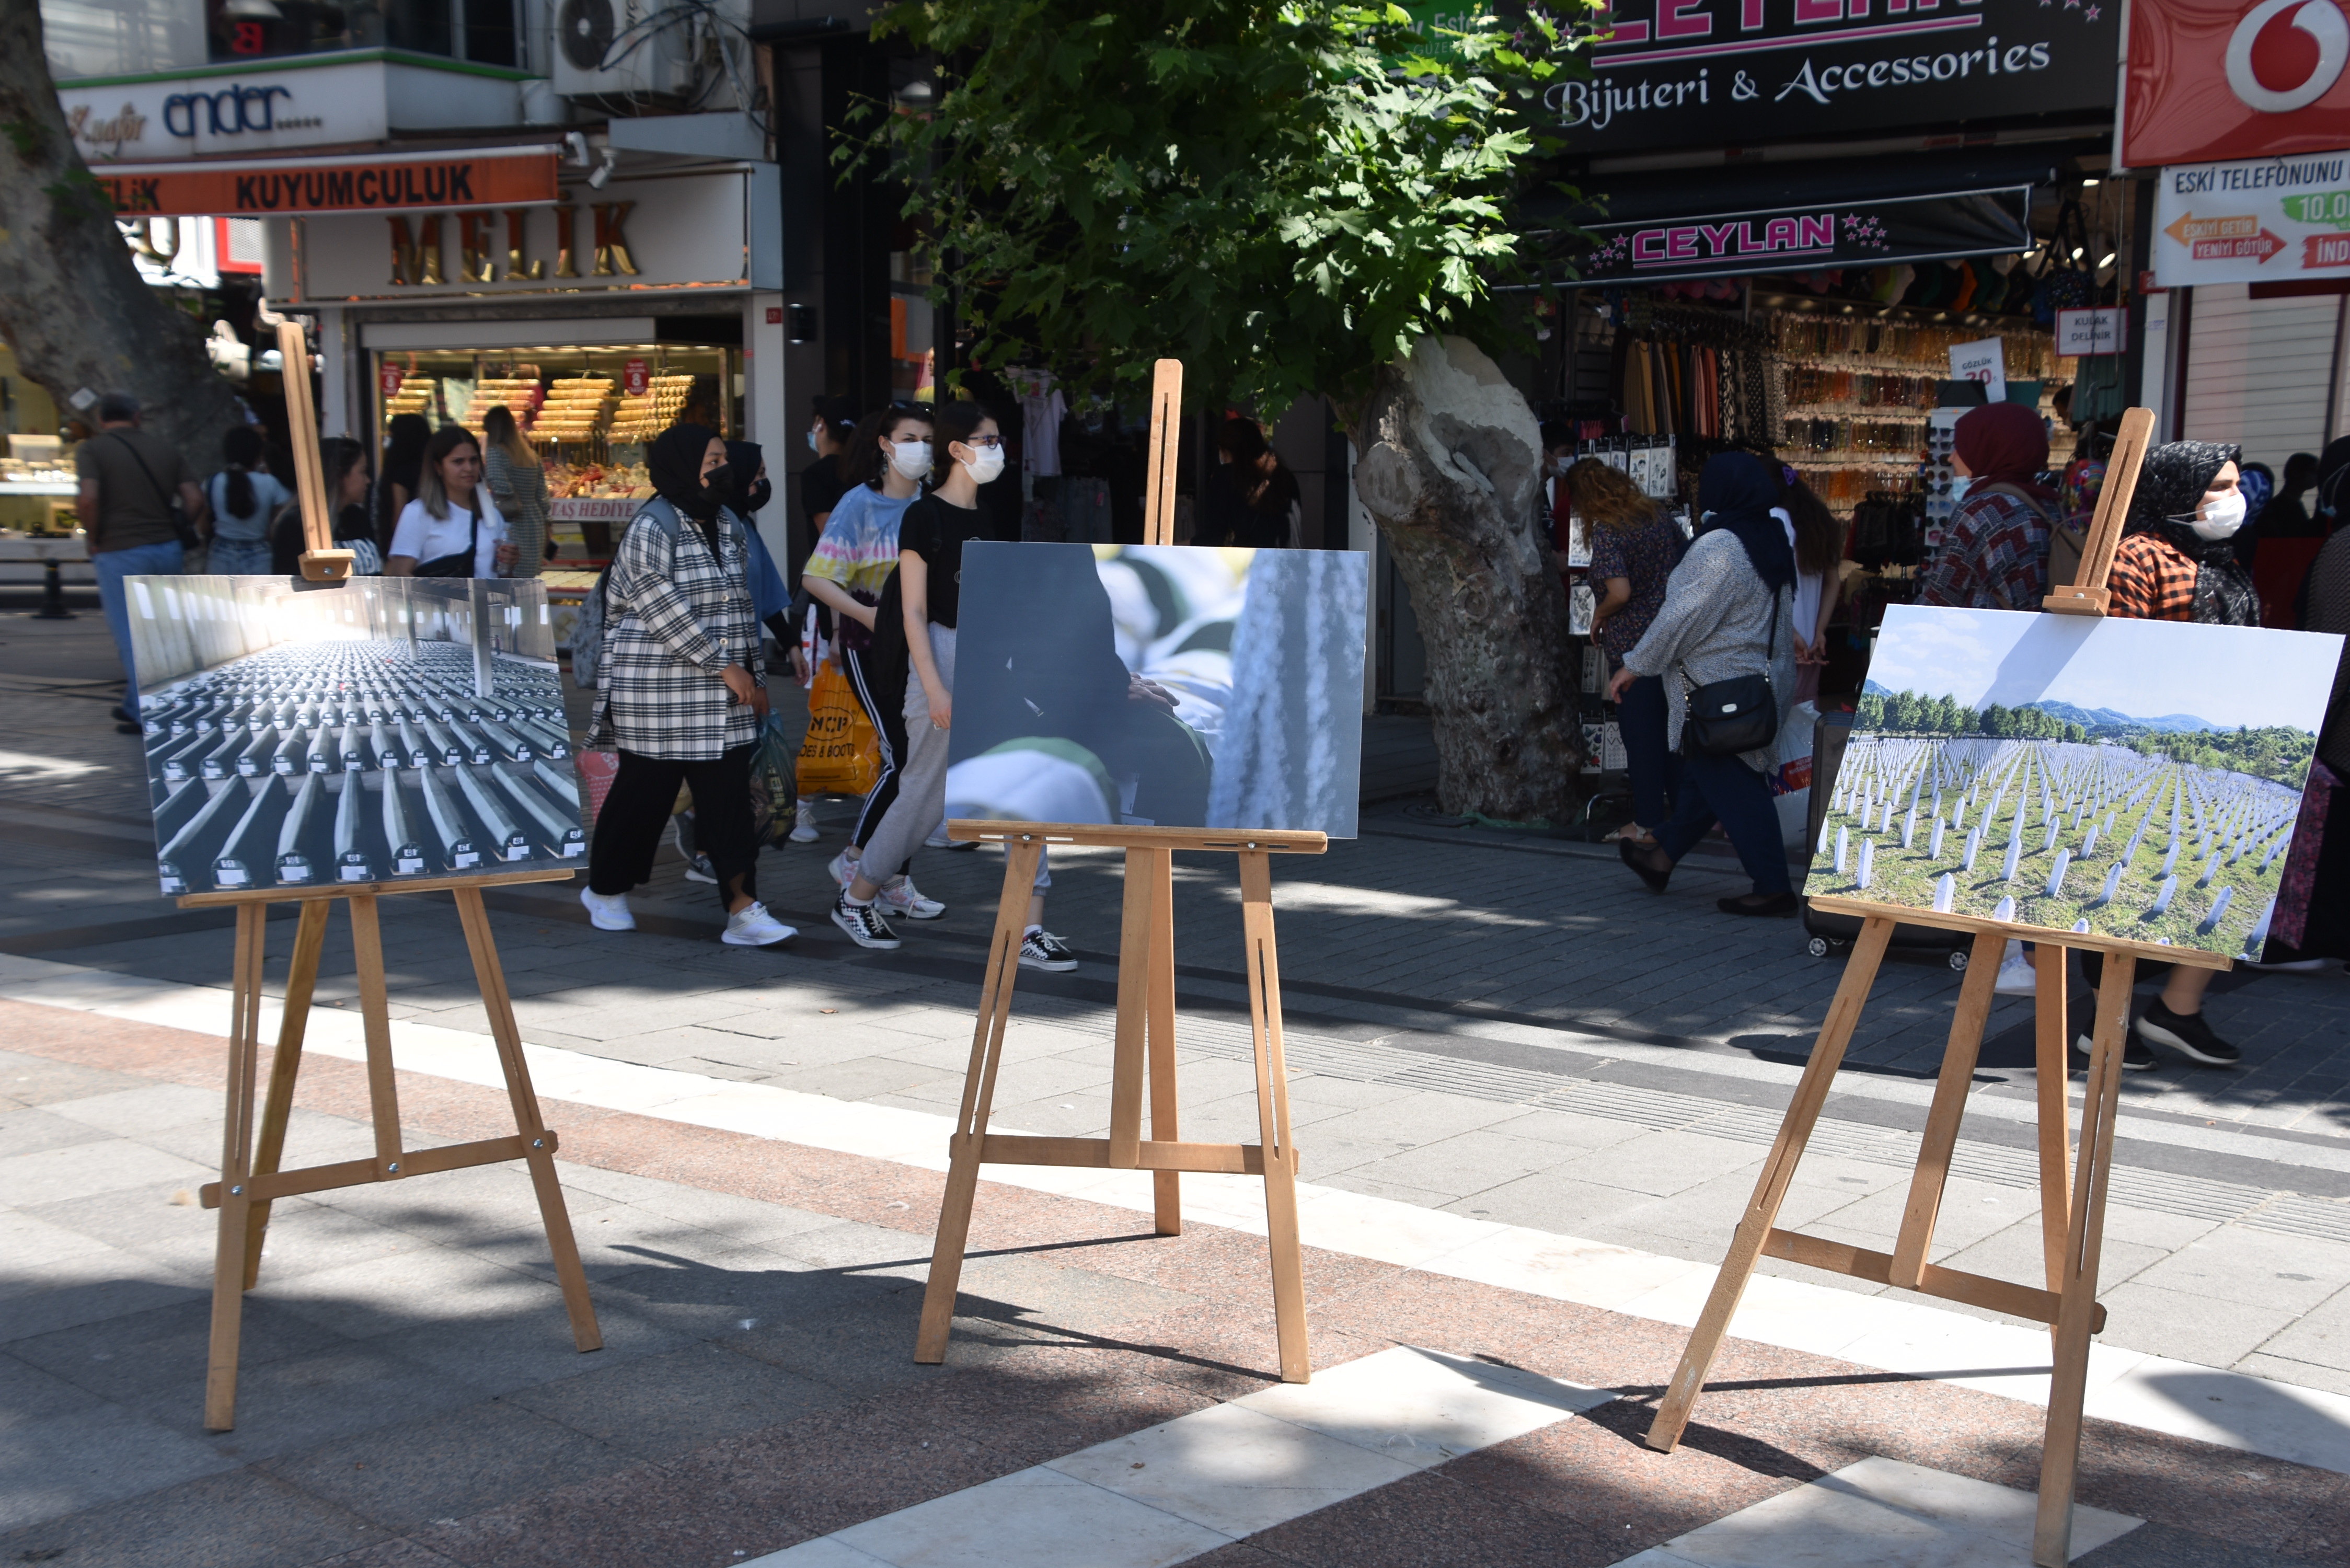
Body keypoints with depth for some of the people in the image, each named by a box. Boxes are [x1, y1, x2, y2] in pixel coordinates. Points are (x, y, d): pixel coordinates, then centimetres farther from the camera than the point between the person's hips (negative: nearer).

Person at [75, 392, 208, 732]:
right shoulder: (165, 448, 11)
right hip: (168, 551, 5)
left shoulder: (92, 449, -3)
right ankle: (137, 704, 24)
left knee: (130, 636, 3)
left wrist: (95, 539, -5)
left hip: (120, 553, -5)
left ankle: (141, 713, 5)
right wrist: (177, 537, 11)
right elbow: (194, 500, 3)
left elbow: (88, 499, -18)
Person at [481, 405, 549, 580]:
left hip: (512, 527, -7)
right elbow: (542, 498, 13)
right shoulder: (531, 455, 13)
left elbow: (502, 489, -20)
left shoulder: (495, 452, -8)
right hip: (535, 524, 7)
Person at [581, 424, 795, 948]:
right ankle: (605, 890, 26)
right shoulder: (650, 531, -12)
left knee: (730, 796, -1)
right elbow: (667, 614, -18)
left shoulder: (728, 526, 11)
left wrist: (755, 676, 14)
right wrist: (725, 667, -17)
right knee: (645, 792, 5)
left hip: (724, 694, 6)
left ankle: (744, 910, -4)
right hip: (658, 692, -6)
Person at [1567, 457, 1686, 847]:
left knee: (1640, 732, 4)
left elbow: (1620, 593, -26)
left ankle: (1649, 825, 13)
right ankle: (1679, 804, 30)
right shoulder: (1657, 515, 4)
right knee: (1671, 726, 19)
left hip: (1634, 644, -7)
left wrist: (1599, 614, -7)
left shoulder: (1606, 533, -17)